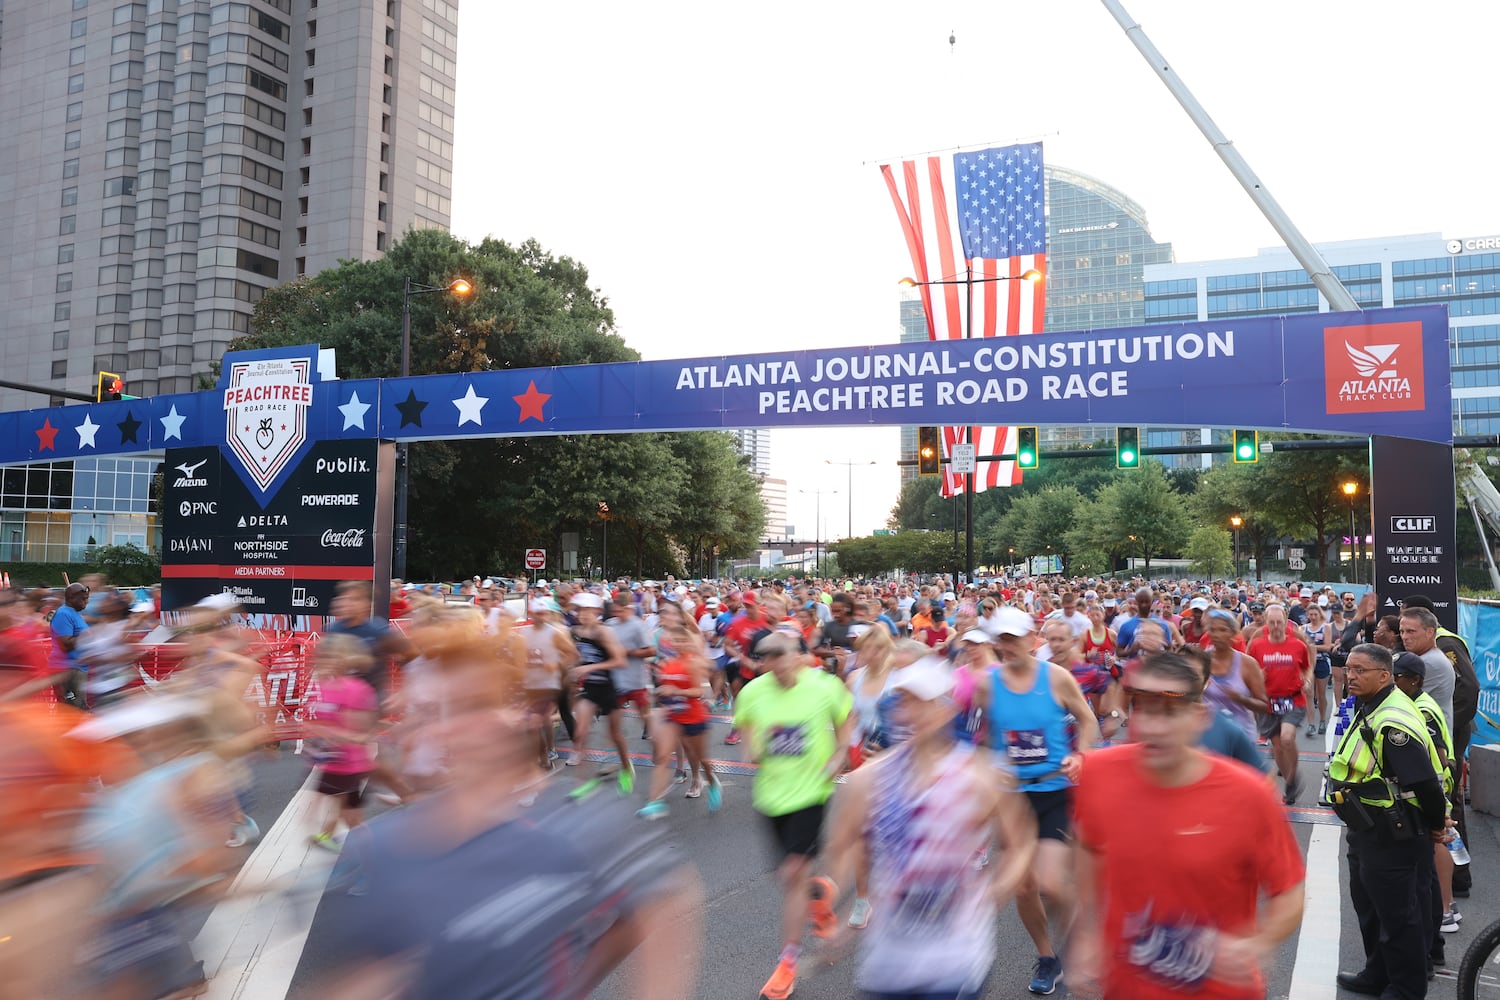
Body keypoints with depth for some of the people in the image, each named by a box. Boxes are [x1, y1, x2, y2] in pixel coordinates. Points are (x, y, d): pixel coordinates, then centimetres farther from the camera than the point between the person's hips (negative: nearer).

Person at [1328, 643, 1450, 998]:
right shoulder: (1368, 709, 7)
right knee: (1369, 906, 23)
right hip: (1367, 833, 11)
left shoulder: (1393, 724, -28)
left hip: (1393, 839, -11)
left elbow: (1425, 783, -27)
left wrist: (1436, 825, -11)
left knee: (1397, 915, 5)